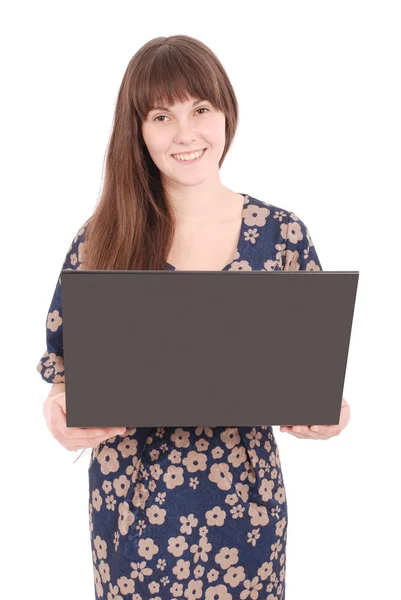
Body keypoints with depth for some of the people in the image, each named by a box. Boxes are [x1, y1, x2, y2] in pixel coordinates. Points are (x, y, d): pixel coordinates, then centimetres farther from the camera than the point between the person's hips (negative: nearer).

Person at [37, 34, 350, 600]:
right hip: (130, 498, 0)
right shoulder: (101, 239, -7)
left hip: (244, 499, 0)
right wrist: (63, 404, -20)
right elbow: (63, 357, 1)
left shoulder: (283, 235, -7)